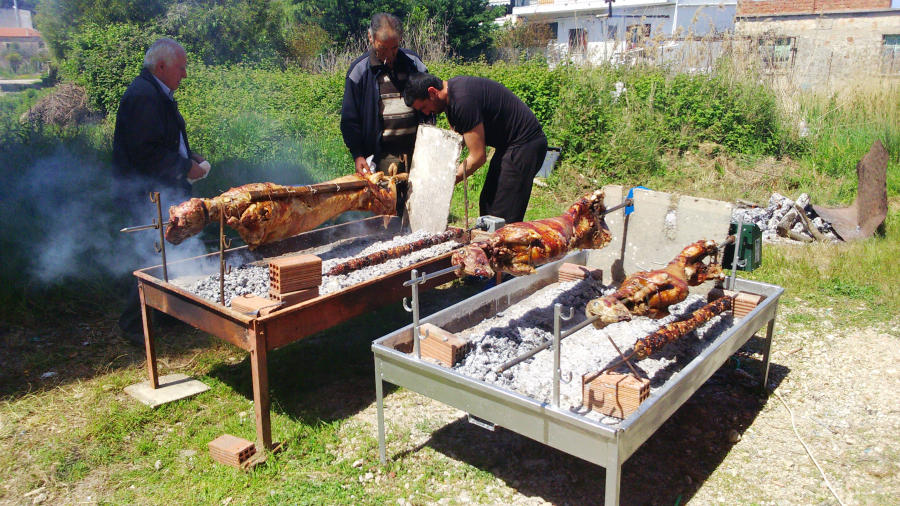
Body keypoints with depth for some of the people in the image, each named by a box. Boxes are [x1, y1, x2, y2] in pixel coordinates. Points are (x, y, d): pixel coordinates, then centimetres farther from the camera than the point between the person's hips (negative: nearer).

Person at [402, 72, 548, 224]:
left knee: (502, 217, -11)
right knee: (487, 205, 15)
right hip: (510, 144, 11)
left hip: (525, 145, -11)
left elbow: (477, 157, -23)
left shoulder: (463, 100, -26)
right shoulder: (452, 96, 5)